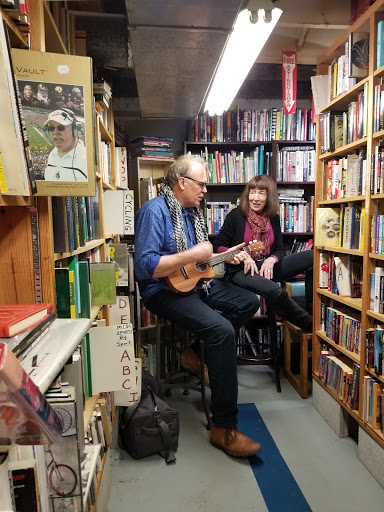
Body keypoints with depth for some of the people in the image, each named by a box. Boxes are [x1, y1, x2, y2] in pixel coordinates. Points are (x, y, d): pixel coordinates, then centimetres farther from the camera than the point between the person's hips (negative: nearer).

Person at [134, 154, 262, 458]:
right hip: (164, 290, -9)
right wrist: (193, 255, -25)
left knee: (250, 302, 9)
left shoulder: (192, 211, 12)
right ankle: (223, 427, -16)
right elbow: (145, 267, -28)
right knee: (223, 330, -27)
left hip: (195, 282, 10)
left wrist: (228, 257, 9)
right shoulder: (154, 211, -17)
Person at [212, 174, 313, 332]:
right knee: (274, 291, -36)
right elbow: (218, 246, -2)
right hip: (241, 270, -5)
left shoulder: (273, 218, 11)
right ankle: (309, 324, -13)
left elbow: (280, 250, 12)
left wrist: (272, 260, -12)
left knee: (312, 255, -14)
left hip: (267, 267, 5)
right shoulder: (235, 215, -2)